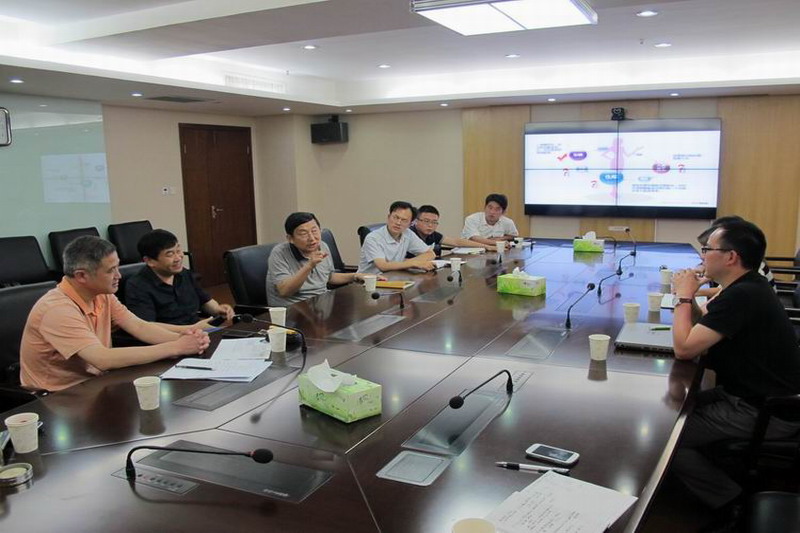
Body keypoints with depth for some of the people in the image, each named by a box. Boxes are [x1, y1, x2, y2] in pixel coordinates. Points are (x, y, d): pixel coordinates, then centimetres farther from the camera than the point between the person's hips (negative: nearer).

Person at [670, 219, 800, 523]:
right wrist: (689, 296, -1)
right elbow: (703, 339, 11)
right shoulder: (749, 287, 7)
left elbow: (684, 348, -26)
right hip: (756, 394, 10)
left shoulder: (742, 296, -26)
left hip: (765, 413, -10)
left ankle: (735, 505, 4)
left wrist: (684, 296, -15)